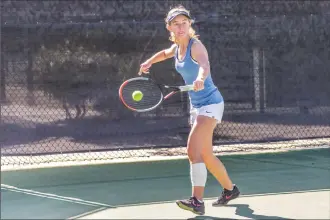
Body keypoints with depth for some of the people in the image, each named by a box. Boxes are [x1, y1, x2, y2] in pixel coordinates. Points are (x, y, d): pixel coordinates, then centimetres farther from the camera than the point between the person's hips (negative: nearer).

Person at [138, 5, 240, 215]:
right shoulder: (176, 47, 5)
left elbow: (204, 66, -41)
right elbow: (165, 53, 32)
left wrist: (200, 79, -60)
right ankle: (230, 189, 36)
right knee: (206, 155, 16)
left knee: (193, 149, -22)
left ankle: (197, 201, -25)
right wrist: (148, 63, 25)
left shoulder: (196, 46, -18)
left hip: (210, 103, -9)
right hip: (196, 105, 9)